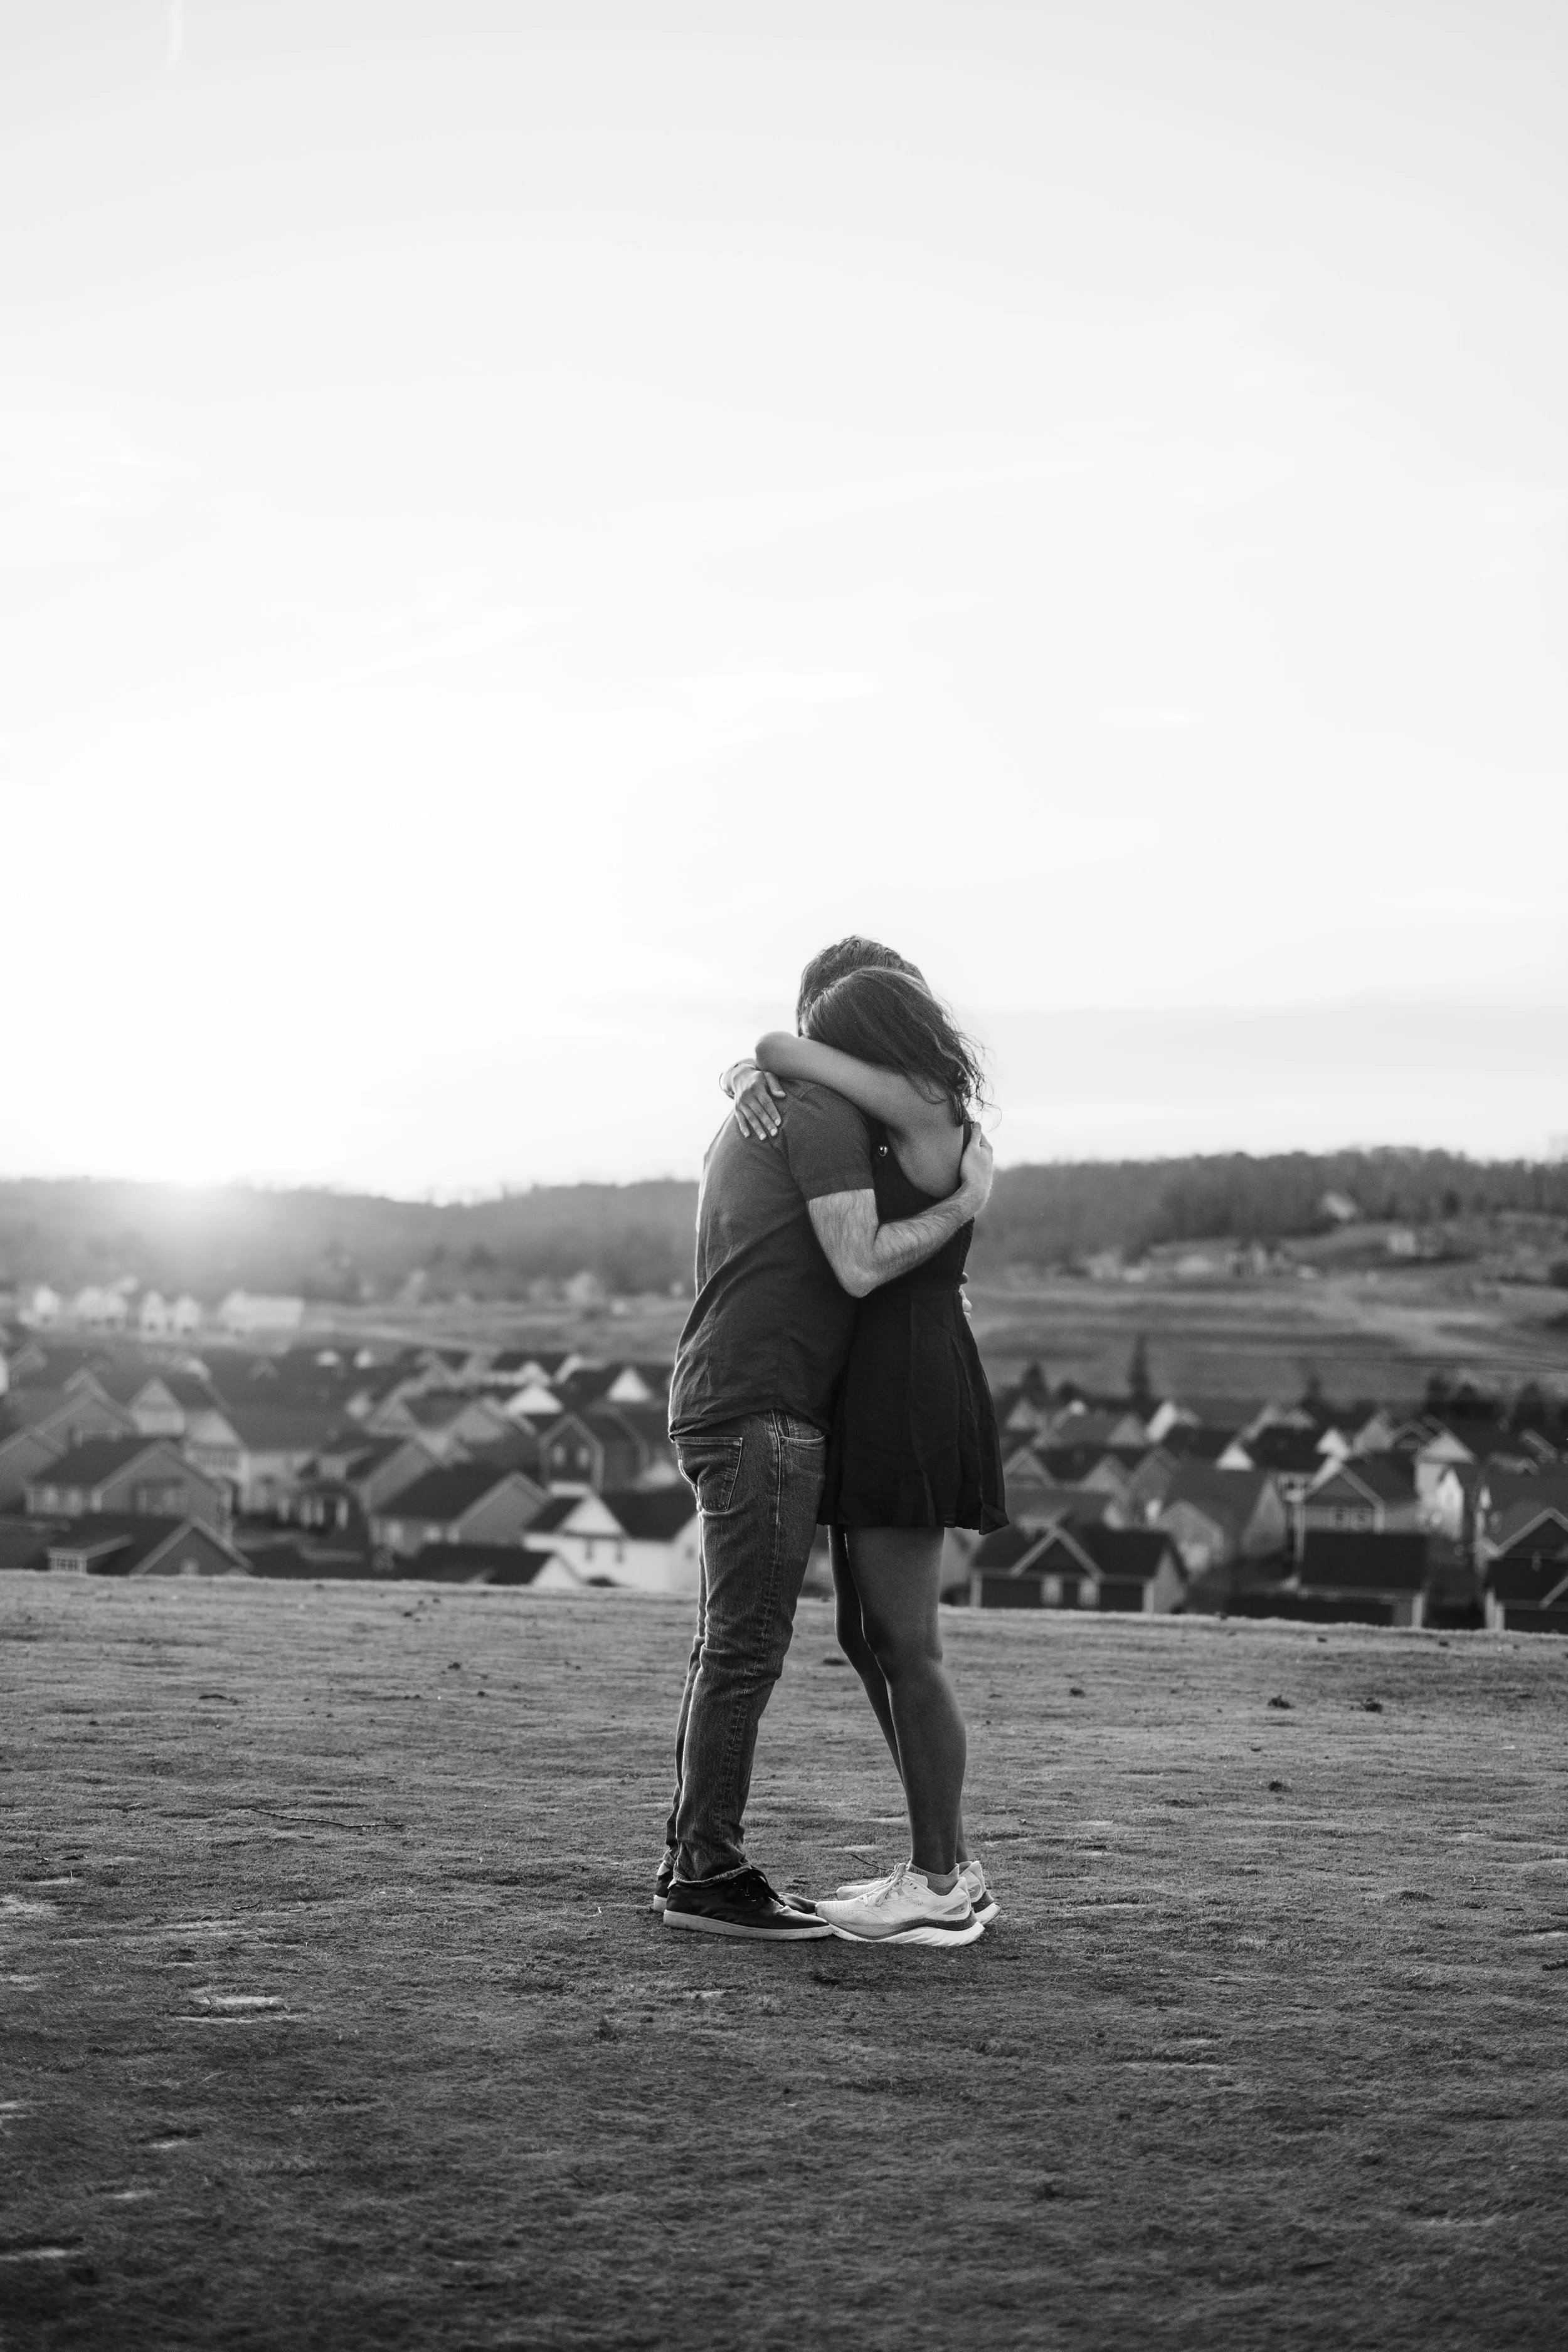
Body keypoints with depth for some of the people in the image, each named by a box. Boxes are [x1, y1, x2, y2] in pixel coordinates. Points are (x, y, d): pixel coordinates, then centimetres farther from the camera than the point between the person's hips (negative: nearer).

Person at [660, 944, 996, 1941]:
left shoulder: (761, 1103, 22)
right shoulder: (826, 1110, -9)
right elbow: (860, 1265, -17)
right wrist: (967, 1202, -5)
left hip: (728, 1403, 10)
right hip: (763, 1408, -10)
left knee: (734, 1644, 11)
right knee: (749, 1643, -8)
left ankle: (698, 1858, 14)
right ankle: (709, 1871, -6)